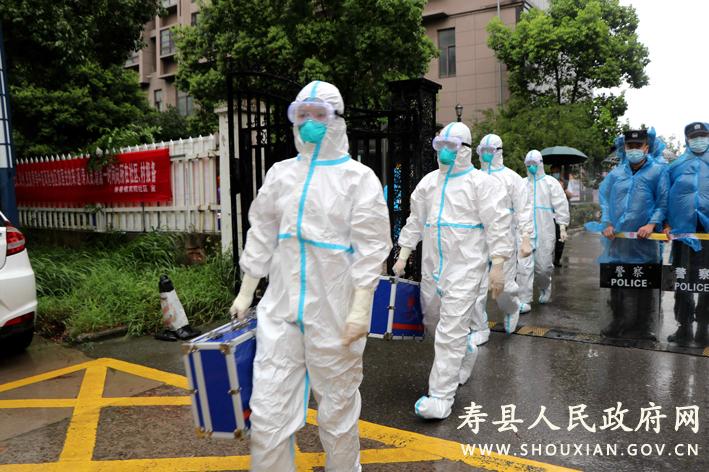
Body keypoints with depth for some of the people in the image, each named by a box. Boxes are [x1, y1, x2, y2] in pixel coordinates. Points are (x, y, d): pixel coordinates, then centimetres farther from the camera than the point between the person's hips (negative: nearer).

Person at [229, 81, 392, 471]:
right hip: (281, 308, 4)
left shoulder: (359, 177, -2)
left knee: (338, 404, 11)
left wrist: (361, 307, -14)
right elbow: (261, 234, 14)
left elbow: (371, 246, -7)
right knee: (268, 408, 4)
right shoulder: (280, 173, 10)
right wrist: (245, 291, 13)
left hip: (334, 313, -3)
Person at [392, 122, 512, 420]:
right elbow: (415, 221, 17)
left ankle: (441, 397, -2)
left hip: (465, 267, -6)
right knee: (432, 321, 17)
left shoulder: (482, 183, -4)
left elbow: (498, 227, -8)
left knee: (451, 331, -9)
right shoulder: (429, 181, 13)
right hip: (432, 266, 7)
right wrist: (403, 255, 13)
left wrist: (497, 266, -14)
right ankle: (465, 351, 46)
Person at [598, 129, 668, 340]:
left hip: (644, 238, -3)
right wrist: (607, 224, 1)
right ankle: (618, 321, 24)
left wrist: (652, 224, -15)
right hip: (617, 237, 3)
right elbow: (605, 200, 13)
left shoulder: (657, 171, 0)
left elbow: (663, 202, -3)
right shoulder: (615, 173, 9)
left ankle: (644, 325, 19)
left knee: (646, 284, 5)